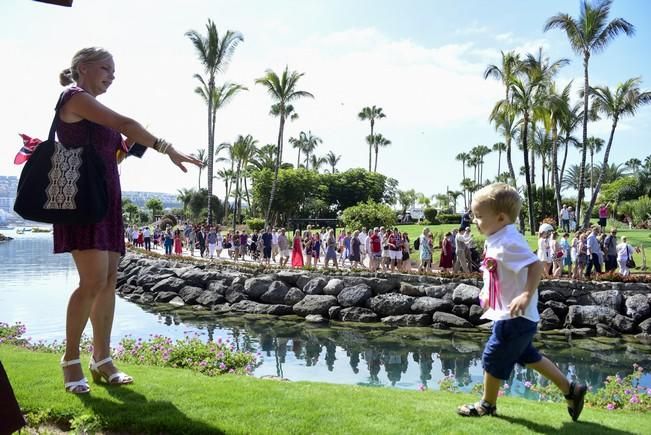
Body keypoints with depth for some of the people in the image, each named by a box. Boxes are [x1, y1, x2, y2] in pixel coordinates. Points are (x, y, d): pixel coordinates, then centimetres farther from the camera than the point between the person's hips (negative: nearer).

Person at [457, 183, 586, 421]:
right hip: (517, 318, 10)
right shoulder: (498, 240, 8)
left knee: (493, 358, 5)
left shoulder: (508, 242, -23)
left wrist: (526, 296, -39)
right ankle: (571, 390, 30)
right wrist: (487, 291, 21)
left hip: (514, 317, -10)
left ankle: (487, 404, 25)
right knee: (528, 356, 22)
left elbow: (536, 266, -31)